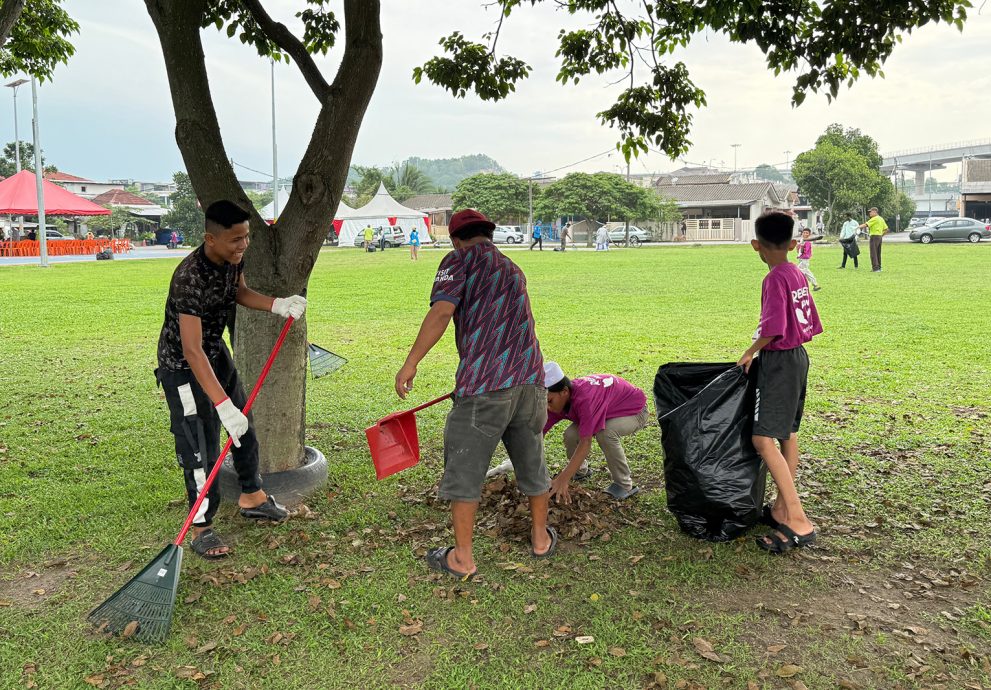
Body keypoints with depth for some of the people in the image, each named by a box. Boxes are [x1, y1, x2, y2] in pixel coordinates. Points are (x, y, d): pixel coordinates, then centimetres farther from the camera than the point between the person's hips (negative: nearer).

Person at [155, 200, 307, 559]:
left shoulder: (233, 257, -13)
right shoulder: (189, 278, -37)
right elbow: (192, 352, -40)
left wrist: (277, 304, -9)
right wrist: (223, 404, -44)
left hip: (216, 350, 9)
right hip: (183, 365, -9)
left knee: (244, 426, 19)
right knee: (200, 445, -7)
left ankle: (251, 496, 38)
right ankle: (202, 528, 9)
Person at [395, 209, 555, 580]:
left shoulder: (459, 259, 2)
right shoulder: (513, 269, 24)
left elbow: (441, 312, -14)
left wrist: (409, 364, -11)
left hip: (484, 385, -7)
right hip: (530, 379, 7)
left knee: (464, 470, 6)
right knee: (531, 462, 21)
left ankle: (462, 558, 14)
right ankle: (541, 538, 36)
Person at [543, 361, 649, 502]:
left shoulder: (584, 398, -41)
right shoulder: (557, 398, -19)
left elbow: (585, 443, -44)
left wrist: (563, 480, -47)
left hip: (635, 410, -7)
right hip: (608, 409, 7)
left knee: (605, 432, -36)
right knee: (570, 435, -14)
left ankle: (624, 485, -18)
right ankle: (580, 471, 17)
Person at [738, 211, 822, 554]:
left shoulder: (775, 279, -17)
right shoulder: (798, 274, 9)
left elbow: (773, 327, -25)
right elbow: (810, 323, 14)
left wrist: (752, 351, -9)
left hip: (779, 361, -10)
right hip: (799, 357, 10)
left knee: (764, 439, -11)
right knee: (788, 433, 16)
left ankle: (798, 522, -14)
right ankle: (783, 507, 27)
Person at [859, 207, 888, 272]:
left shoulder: (874, 219, -11)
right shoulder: (881, 219, 16)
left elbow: (866, 225, -21)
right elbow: (886, 229, 17)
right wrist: (882, 235, 20)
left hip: (874, 236, -9)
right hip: (880, 237, 9)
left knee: (873, 253, -9)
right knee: (878, 253, 13)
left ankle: (875, 268, -13)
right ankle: (878, 267, 16)